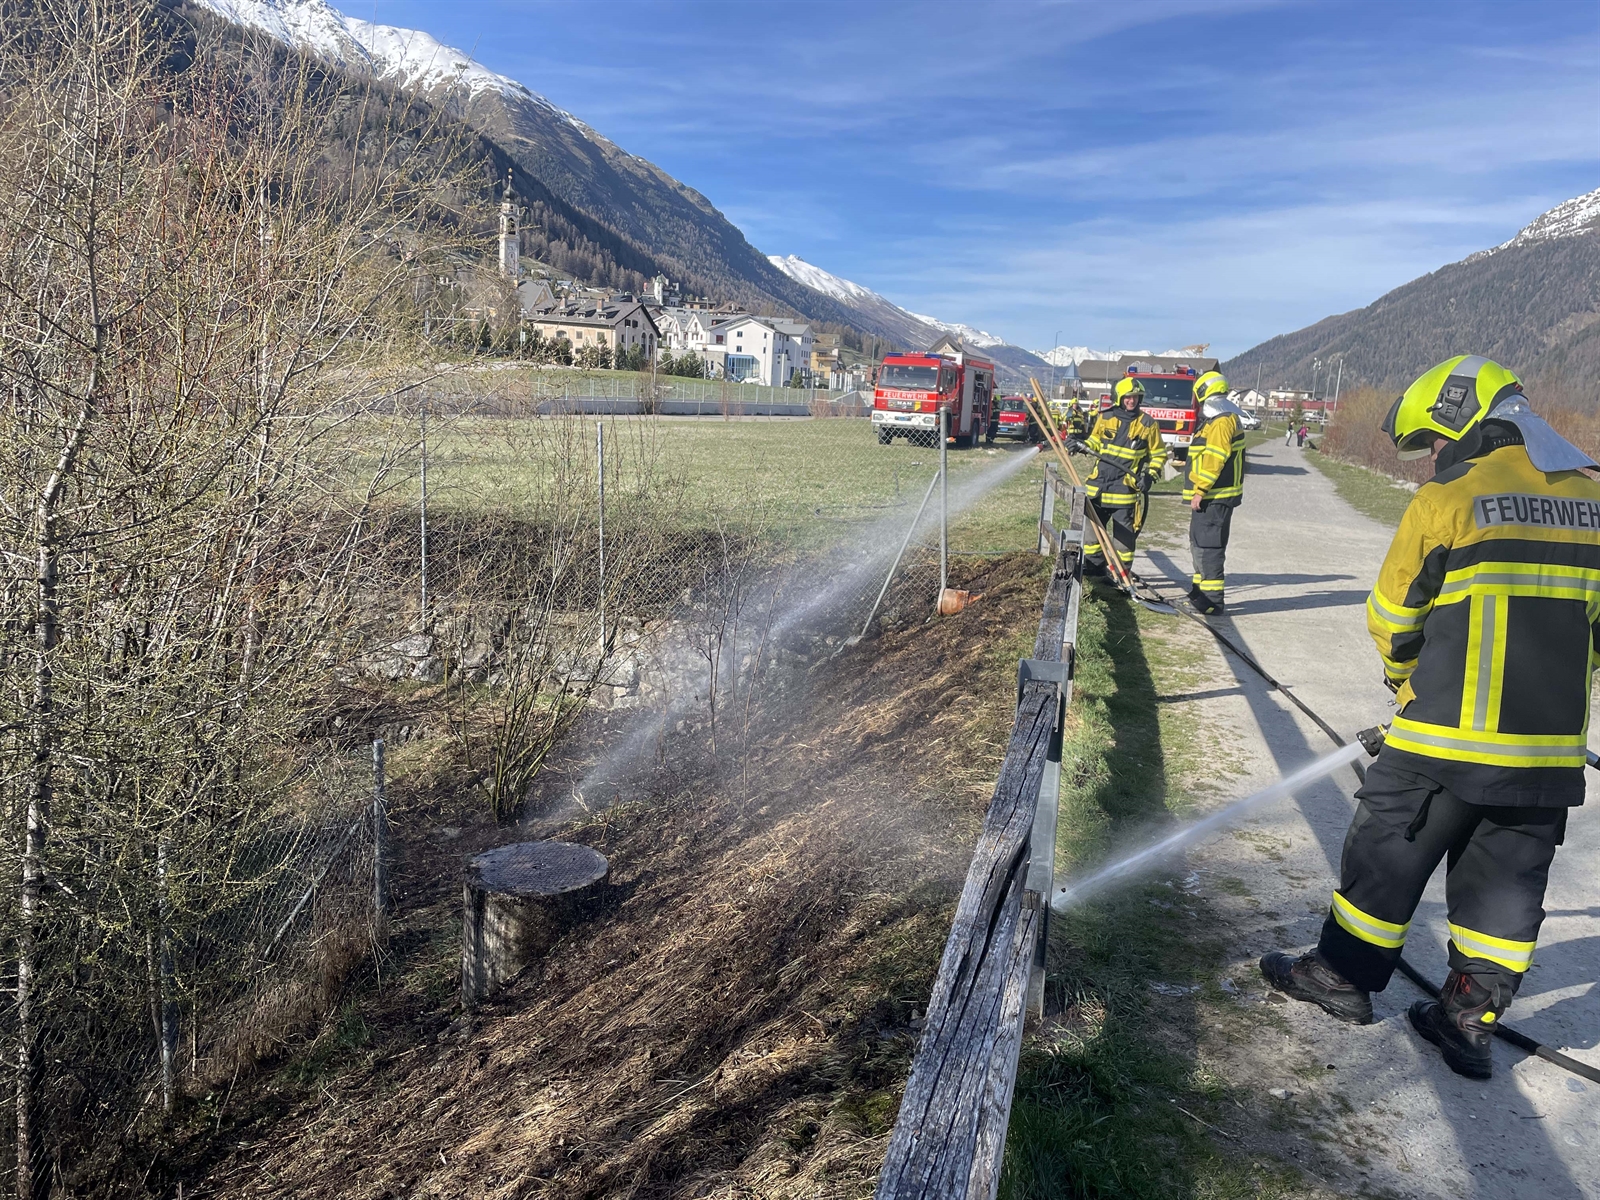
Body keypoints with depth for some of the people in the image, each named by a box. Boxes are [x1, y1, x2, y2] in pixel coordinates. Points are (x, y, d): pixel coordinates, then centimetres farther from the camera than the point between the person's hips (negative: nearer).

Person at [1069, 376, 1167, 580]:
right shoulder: (1105, 417, 6)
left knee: (1124, 532, 0)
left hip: (1126, 486, -3)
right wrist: (1083, 445, 0)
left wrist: (1150, 475, -8)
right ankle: (1094, 568, 22)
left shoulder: (1147, 424, 0)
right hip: (1099, 483, 3)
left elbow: (1159, 454, 6)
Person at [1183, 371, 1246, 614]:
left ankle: (1211, 600, -10)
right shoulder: (1217, 420, 19)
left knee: (1208, 547, -11)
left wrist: (1200, 490, -22)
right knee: (1200, 544, 19)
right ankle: (1200, 592, 29)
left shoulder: (1221, 421, -15)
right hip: (1211, 496, 11)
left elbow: (1214, 459, -22)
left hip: (1214, 497, -11)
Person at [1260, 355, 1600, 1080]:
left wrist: (1408, 681, 16)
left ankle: (1344, 975, 25)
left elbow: (1391, 619, -3)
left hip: (1448, 738, -5)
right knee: (1506, 882, 14)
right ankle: (1470, 1022, 24)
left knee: (1389, 853, 11)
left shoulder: (1447, 499, -12)